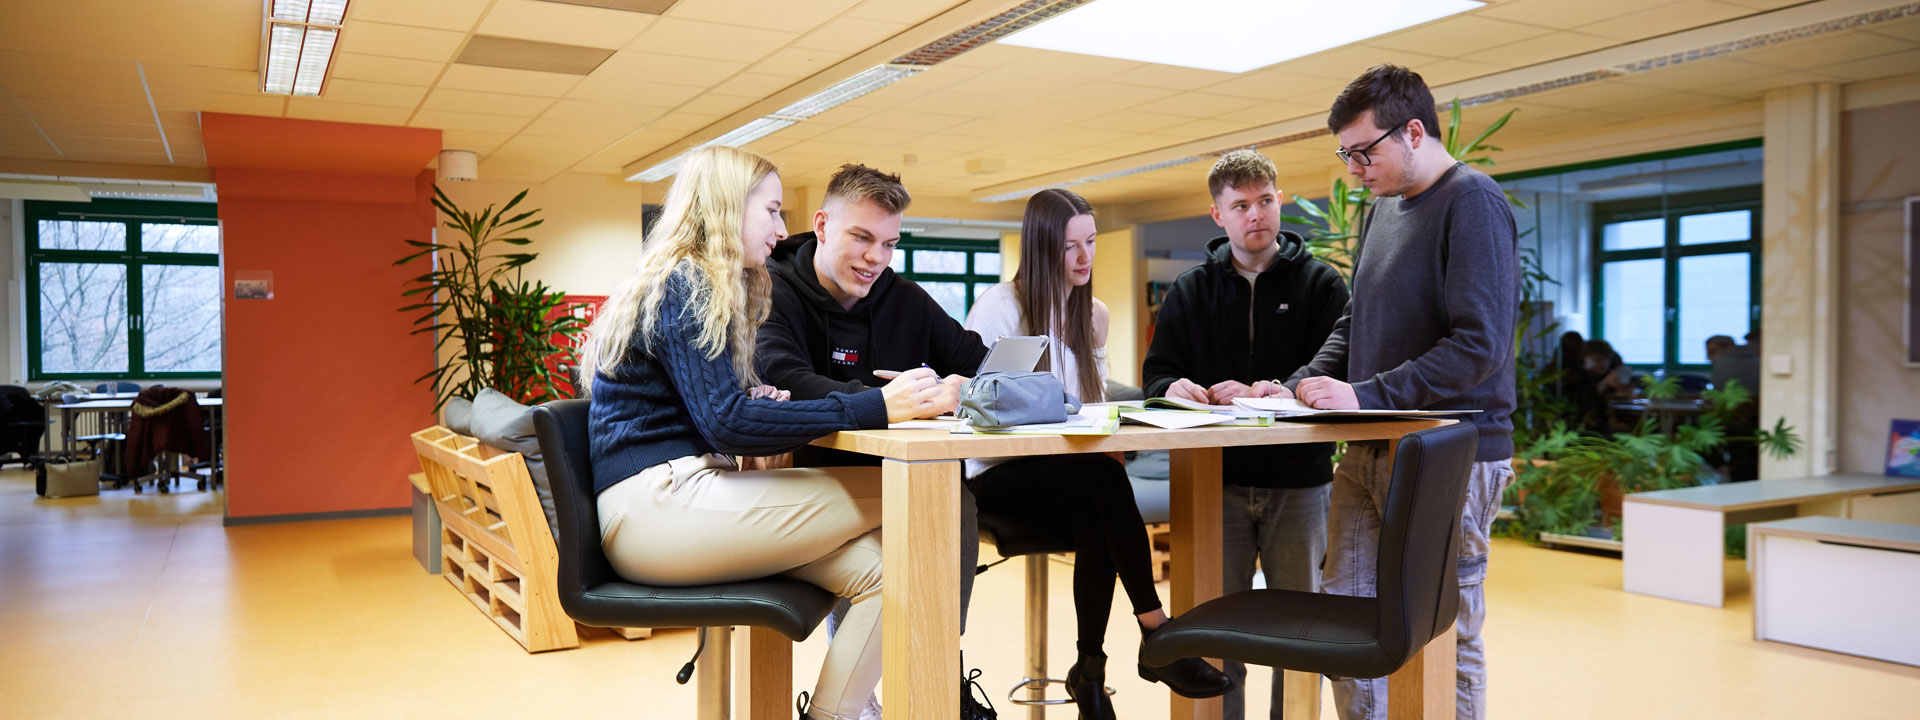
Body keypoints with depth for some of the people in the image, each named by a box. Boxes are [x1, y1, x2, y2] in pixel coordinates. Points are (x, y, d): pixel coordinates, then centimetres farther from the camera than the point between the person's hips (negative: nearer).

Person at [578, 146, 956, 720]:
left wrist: (753, 400, 0)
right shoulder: (680, 288, -8)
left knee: (878, 569, -11)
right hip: (654, 505, -9)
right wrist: (878, 407, -22)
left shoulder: (695, 286, 21)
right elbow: (726, 424, -19)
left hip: (683, 490, 9)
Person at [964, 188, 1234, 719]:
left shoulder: (1094, 315, 15)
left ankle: (1090, 668, -19)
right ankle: (1157, 639, -29)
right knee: (1105, 475, -33)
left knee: (1095, 519, -32)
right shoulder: (998, 307, -4)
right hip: (996, 475, -5)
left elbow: (1096, 406, 15)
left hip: (1065, 469, 5)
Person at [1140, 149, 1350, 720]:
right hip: (1217, 481, 2)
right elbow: (1157, 373, 7)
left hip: (1298, 482, -1)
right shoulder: (1191, 291, 10)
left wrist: (1271, 392, -26)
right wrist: (1177, 389, -17)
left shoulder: (1321, 284, 3)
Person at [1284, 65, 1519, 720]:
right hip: (1373, 449, 8)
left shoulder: (1472, 201, -10)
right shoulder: (1383, 208, 16)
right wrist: (1304, 384, 7)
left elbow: (1479, 346, -19)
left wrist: (1367, 395, -20)